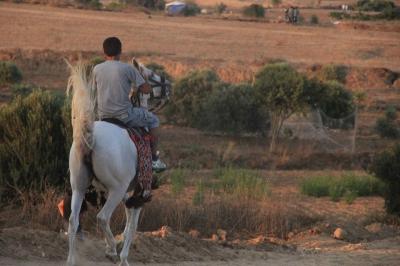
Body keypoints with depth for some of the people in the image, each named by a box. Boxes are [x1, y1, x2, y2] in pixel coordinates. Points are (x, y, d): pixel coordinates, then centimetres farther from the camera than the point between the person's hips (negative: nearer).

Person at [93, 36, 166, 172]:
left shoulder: (97, 69, 0)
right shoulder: (127, 69, -10)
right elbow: (147, 89, -8)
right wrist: (136, 88, 15)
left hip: (102, 116, 5)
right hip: (124, 116, -5)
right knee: (153, 120, 19)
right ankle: (154, 159, 22)